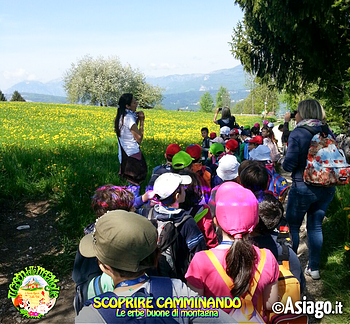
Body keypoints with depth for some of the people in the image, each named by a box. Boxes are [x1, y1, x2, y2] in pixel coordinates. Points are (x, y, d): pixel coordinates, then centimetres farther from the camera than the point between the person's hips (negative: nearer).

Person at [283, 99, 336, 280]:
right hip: (327, 188, 5)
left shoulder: (297, 134, -13)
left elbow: (289, 165, -17)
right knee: (315, 226, 16)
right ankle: (314, 268, 22)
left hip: (303, 188, -5)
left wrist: (283, 162, 4)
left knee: (293, 226, 12)